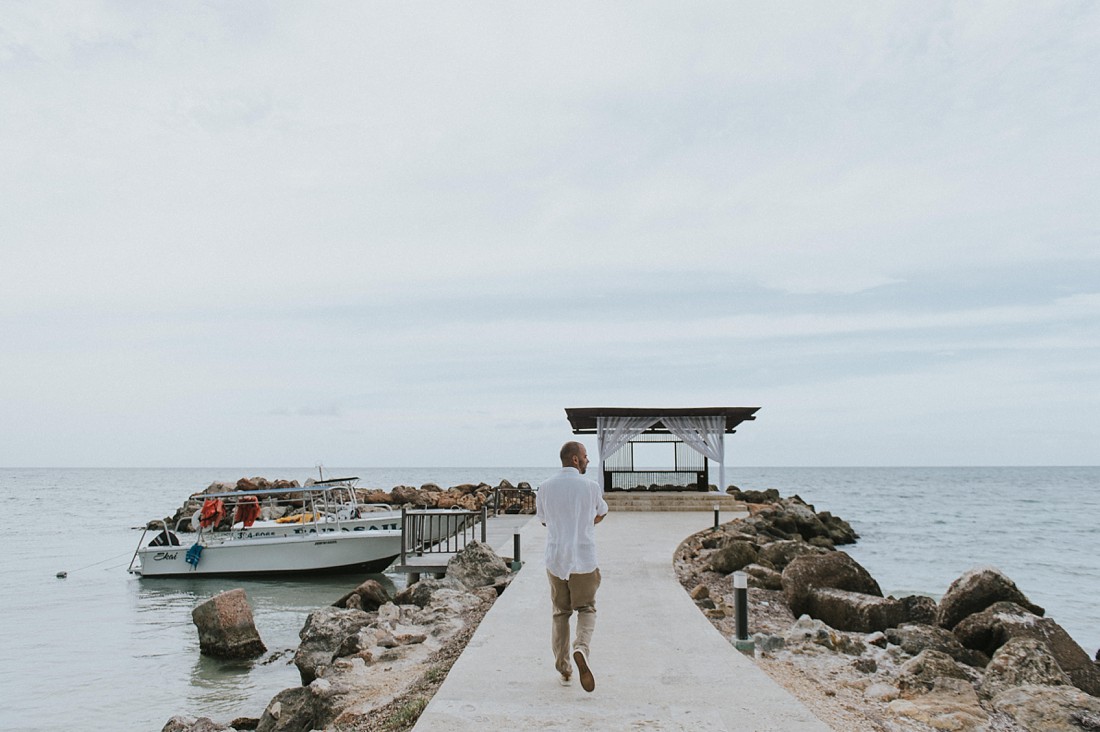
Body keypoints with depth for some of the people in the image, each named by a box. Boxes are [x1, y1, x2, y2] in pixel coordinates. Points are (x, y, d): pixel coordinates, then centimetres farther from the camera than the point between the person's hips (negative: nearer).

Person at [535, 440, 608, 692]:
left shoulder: (545, 487, 0)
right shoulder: (590, 486, -7)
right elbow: (601, 514, 12)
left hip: (555, 559, 3)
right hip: (584, 559, -2)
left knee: (560, 613, 14)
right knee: (586, 608, 13)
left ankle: (564, 670, 15)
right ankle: (581, 648, -15)